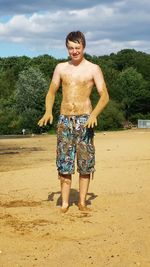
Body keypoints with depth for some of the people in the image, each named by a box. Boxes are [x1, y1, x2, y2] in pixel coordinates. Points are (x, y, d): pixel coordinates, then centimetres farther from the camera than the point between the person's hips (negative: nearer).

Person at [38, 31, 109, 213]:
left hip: (84, 120, -2)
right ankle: (64, 203, 3)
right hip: (64, 120, 2)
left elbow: (104, 96, -3)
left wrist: (94, 114, -20)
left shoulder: (93, 69, 2)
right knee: (64, 163, -1)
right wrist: (48, 111, -5)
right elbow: (51, 92, 14)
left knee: (85, 163, 0)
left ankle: (82, 202, 9)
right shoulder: (61, 68, 11)